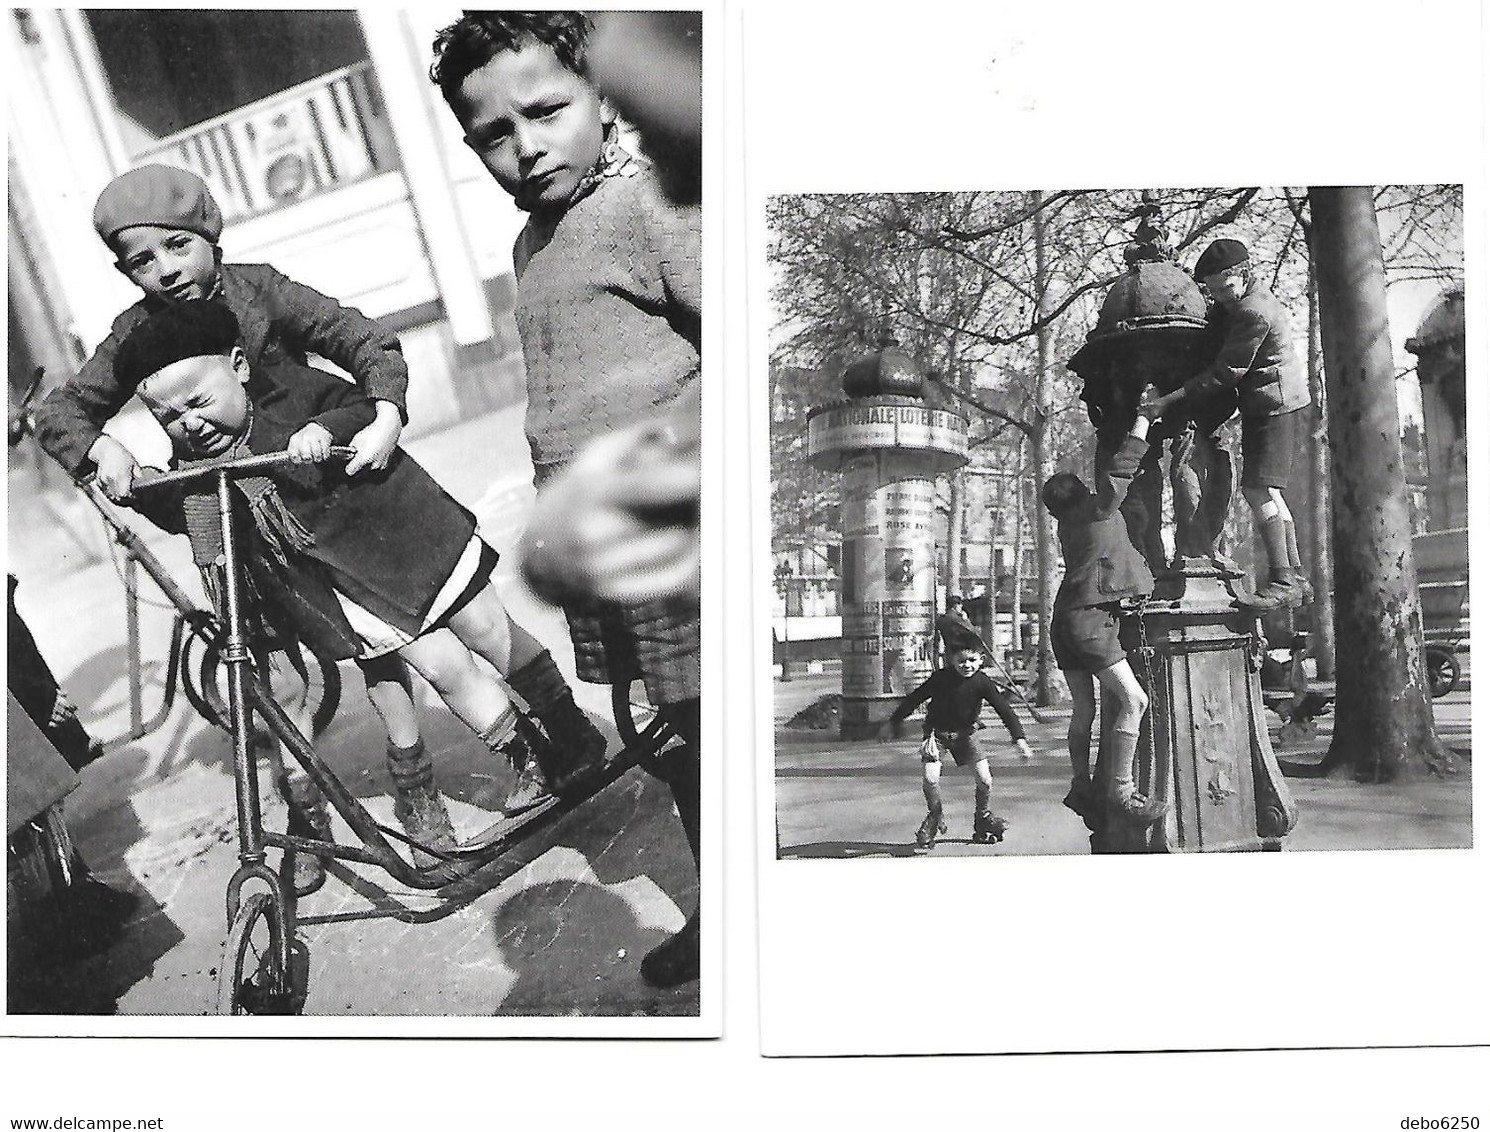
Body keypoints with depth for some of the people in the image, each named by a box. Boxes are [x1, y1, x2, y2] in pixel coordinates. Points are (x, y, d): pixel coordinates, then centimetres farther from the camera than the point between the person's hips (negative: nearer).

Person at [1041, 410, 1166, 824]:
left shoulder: (1067, 523, 16)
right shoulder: (1097, 509, -6)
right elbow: (1121, 466, -2)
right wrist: (1143, 418, 9)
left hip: (1066, 617, 9)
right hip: (1089, 617, -9)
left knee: (1084, 710, 14)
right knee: (1133, 699, -12)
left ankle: (1081, 788, 18)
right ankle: (1121, 789, -15)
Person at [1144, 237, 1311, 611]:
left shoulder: (1254, 313, -21)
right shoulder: (1236, 301, 10)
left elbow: (1226, 372, -21)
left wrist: (1171, 400, -20)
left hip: (1274, 402, -11)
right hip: (1269, 402, 11)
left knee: (1257, 487, -16)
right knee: (1265, 490, 12)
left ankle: (1282, 582, -17)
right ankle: (1295, 577, 16)